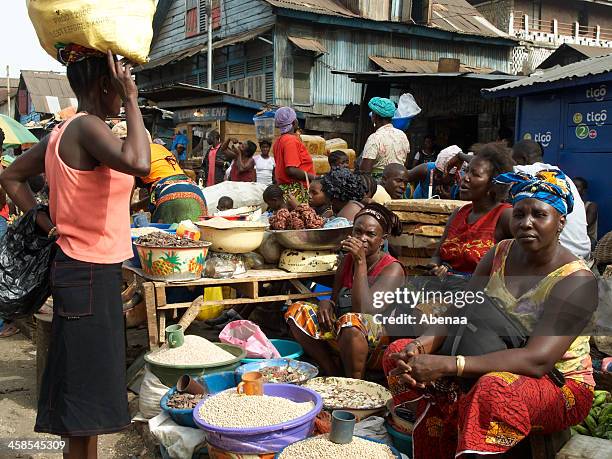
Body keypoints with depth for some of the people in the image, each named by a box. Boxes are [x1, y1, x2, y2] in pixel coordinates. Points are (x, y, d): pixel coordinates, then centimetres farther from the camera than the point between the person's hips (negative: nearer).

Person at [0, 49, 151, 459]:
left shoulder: (63, 132, 11)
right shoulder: (89, 127, -17)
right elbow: (139, 164, -35)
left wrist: (46, 223, 10)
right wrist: (132, 100, -22)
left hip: (88, 270, 10)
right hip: (91, 274, -10)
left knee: (89, 378, 18)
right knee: (86, 380, 1)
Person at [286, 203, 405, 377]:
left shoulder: (392, 269, -11)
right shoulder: (347, 260, 9)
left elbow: (363, 310, -23)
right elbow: (335, 301, 15)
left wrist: (361, 263, -24)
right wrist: (326, 303, -10)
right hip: (341, 333, 7)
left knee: (350, 321, -38)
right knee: (296, 312, -6)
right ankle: (334, 375, -5)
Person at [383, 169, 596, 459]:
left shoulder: (576, 281, -18)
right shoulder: (500, 255, 2)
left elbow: (537, 360, -29)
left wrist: (446, 365, -38)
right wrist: (419, 346, -24)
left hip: (560, 385, -6)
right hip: (490, 367, 6)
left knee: (496, 388, -40)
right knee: (400, 351, -10)